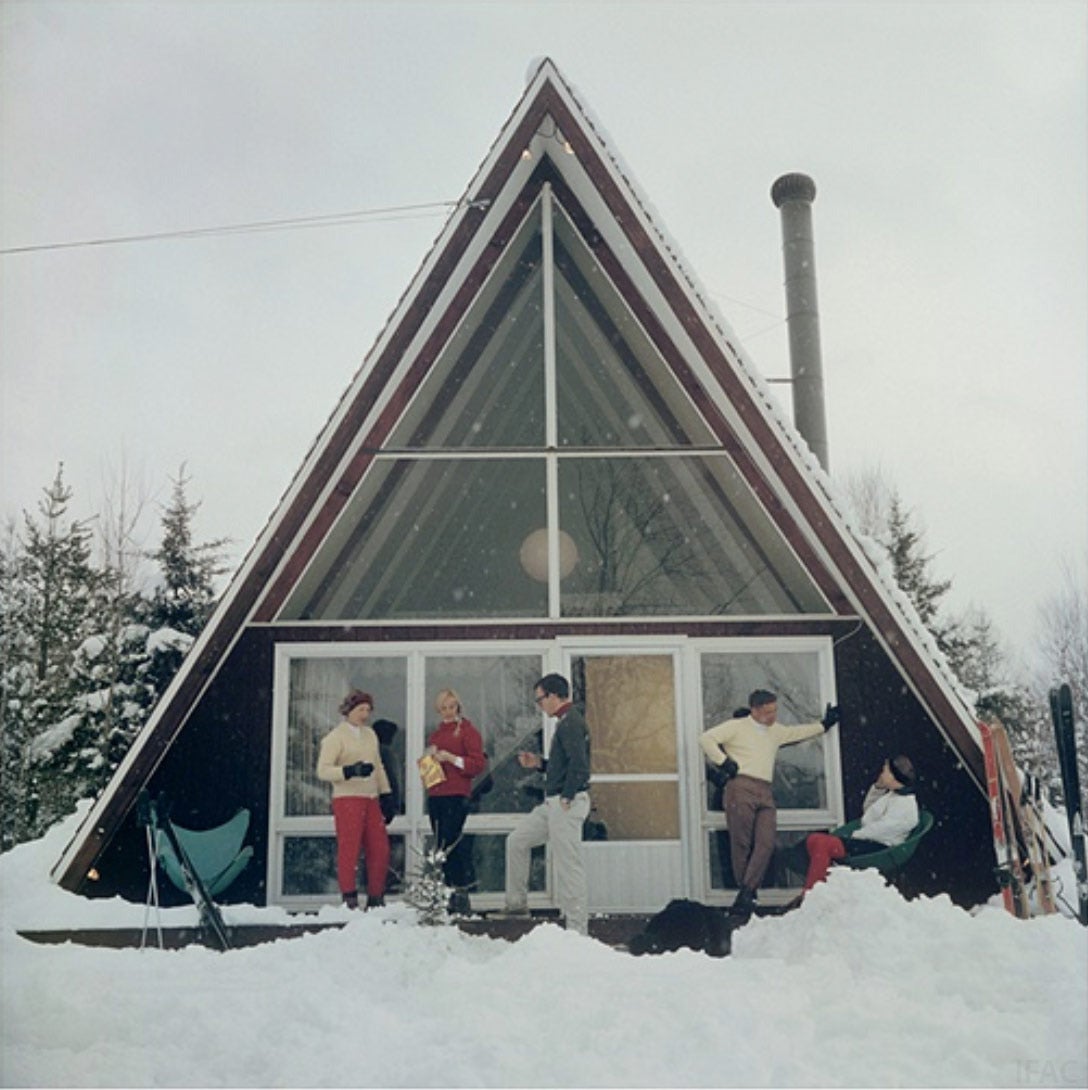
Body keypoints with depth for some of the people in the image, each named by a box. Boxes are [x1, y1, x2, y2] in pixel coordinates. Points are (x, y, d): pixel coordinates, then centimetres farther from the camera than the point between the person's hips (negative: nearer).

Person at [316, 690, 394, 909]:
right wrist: (350, 771, -23)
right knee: (349, 849, -6)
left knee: (380, 850, 4)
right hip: (347, 799, -6)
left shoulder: (370, 733, 17)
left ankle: (376, 899, 14)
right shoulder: (335, 736, -2)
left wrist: (386, 794, 17)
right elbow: (323, 770, -10)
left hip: (371, 800, 6)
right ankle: (349, 899, 1)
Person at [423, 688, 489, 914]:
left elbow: (479, 763, -7)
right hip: (435, 794, 7)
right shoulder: (436, 733, 20)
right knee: (442, 844, 6)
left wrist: (452, 758, -14)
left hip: (456, 795, -7)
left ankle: (461, 893, -7)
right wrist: (427, 759, 7)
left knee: (452, 842, -12)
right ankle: (449, 889, 13)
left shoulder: (467, 730, 0)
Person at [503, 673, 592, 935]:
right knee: (517, 840, 16)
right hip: (553, 804, 11)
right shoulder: (567, 721, 17)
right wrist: (539, 763, 12)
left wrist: (567, 797, -20)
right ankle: (517, 903, 24)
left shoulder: (570, 722, -15)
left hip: (566, 804, -11)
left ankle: (577, 930, 1)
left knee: (568, 865, -5)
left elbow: (579, 763, -25)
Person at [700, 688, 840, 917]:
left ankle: (746, 894, -14)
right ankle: (746, 892, 1)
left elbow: (797, 733, 44)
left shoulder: (776, 731, 28)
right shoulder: (737, 726, 6)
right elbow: (707, 739, -3)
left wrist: (824, 725, 43)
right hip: (741, 787, -5)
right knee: (741, 844, -6)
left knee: (766, 843, -12)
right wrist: (724, 762, -6)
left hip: (765, 793, 5)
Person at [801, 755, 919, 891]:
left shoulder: (904, 804, -16)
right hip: (868, 840, 11)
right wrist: (877, 788, 14)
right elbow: (867, 809, 28)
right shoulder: (893, 794, 17)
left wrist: (855, 835, -9)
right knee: (813, 840, -3)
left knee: (821, 844, -27)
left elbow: (881, 829, -20)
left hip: (876, 847, -11)